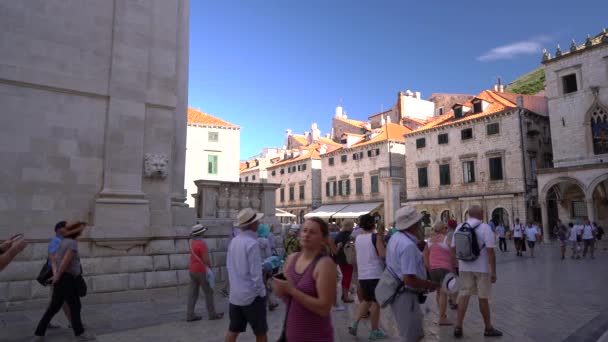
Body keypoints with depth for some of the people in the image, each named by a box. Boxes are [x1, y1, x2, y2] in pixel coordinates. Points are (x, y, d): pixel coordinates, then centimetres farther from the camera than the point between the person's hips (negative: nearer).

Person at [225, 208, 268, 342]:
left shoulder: (234, 241, 3)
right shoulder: (252, 243, -20)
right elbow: (256, 273, -20)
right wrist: (262, 292, -7)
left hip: (234, 294, 7)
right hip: (251, 295, -7)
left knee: (233, 329, 16)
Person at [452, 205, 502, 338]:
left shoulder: (459, 228, 2)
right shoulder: (485, 228, -13)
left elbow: (453, 248, 6)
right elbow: (490, 251, -17)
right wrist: (493, 271, -13)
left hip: (465, 267, 4)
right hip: (482, 268, -3)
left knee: (464, 294, 8)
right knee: (483, 298, 8)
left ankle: (458, 326, 4)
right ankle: (488, 328, 24)